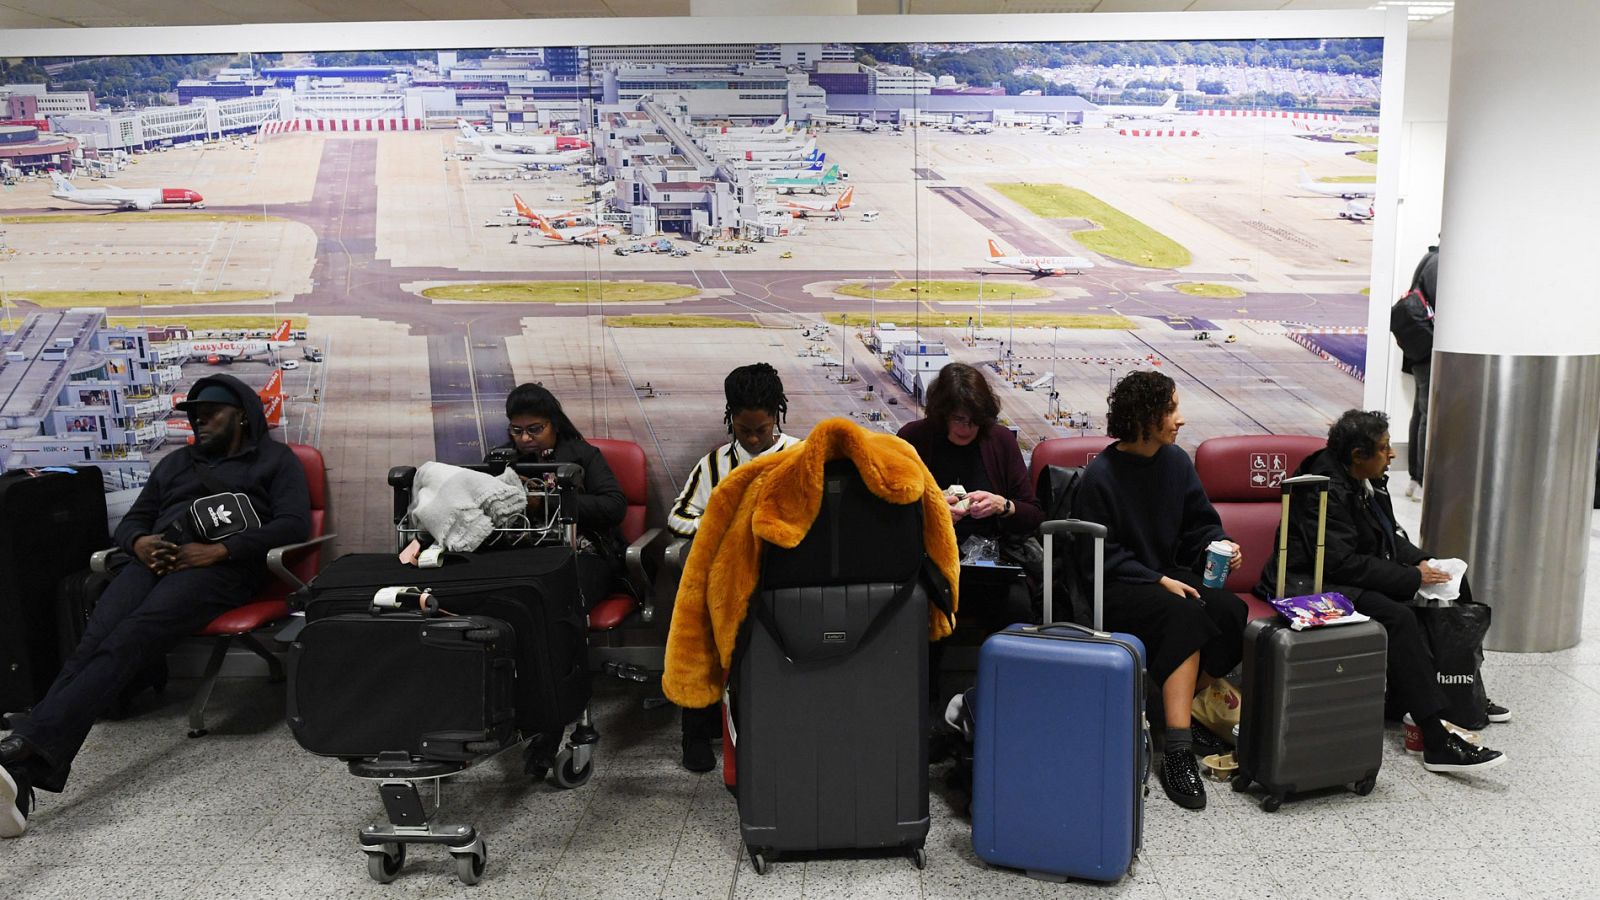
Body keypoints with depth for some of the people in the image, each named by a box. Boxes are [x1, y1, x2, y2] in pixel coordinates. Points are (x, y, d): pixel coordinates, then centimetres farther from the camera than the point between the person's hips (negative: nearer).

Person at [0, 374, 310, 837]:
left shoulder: (275, 460, 15)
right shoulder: (176, 463, 33)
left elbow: (295, 523, 0)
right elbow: (131, 520, 29)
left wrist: (219, 550, -13)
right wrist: (139, 542, 1)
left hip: (220, 567, -5)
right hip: (156, 560, 5)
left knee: (127, 642, -30)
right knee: (93, 642, -25)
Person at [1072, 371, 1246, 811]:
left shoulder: (1177, 461, 5)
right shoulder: (1101, 474, -12)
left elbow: (1200, 524, 13)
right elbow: (1099, 555, -12)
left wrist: (1222, 544, -9)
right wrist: (1158, 581, -19)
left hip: (1169, 573, 6)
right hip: (1116, 588, -6)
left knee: (1231, 611, -21)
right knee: (1184, 615, -32)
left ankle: (1181, 711, -4)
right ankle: (1177, 751, -31)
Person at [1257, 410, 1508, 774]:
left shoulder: (1369, 479, 6)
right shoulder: (1326, 490, -23)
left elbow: (1391, 534, 19)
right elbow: (1343, 564, -27)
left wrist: (1421, 560, -2)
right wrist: (1412, 577, -21)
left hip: (1359, 574, 11)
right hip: (1314, 584, -10)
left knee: (1455, 586, 9)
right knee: (1397, 618, -32)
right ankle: (1436, 741, -30)